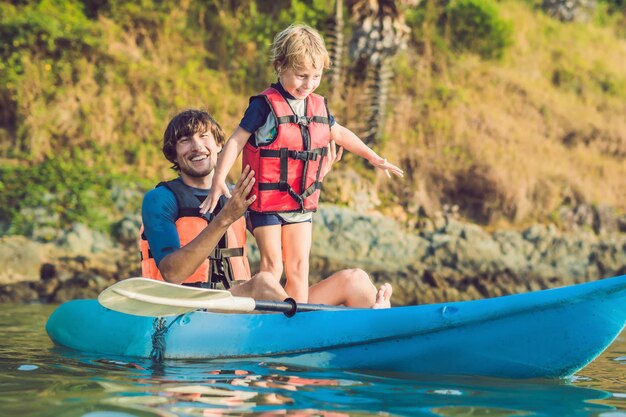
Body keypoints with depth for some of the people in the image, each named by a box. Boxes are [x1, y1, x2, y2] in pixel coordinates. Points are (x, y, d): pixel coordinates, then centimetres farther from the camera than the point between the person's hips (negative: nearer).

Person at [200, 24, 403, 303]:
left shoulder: (318, 107, 7)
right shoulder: (265, 105, -12)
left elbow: (339, 134, 24)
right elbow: (236, 141, -13)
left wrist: (374, 158, 28)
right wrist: (219, 180, -22)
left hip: (301, 201, 6)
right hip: (267, 200, -6)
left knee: (299, 266, 6)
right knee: (272, 264, -6)